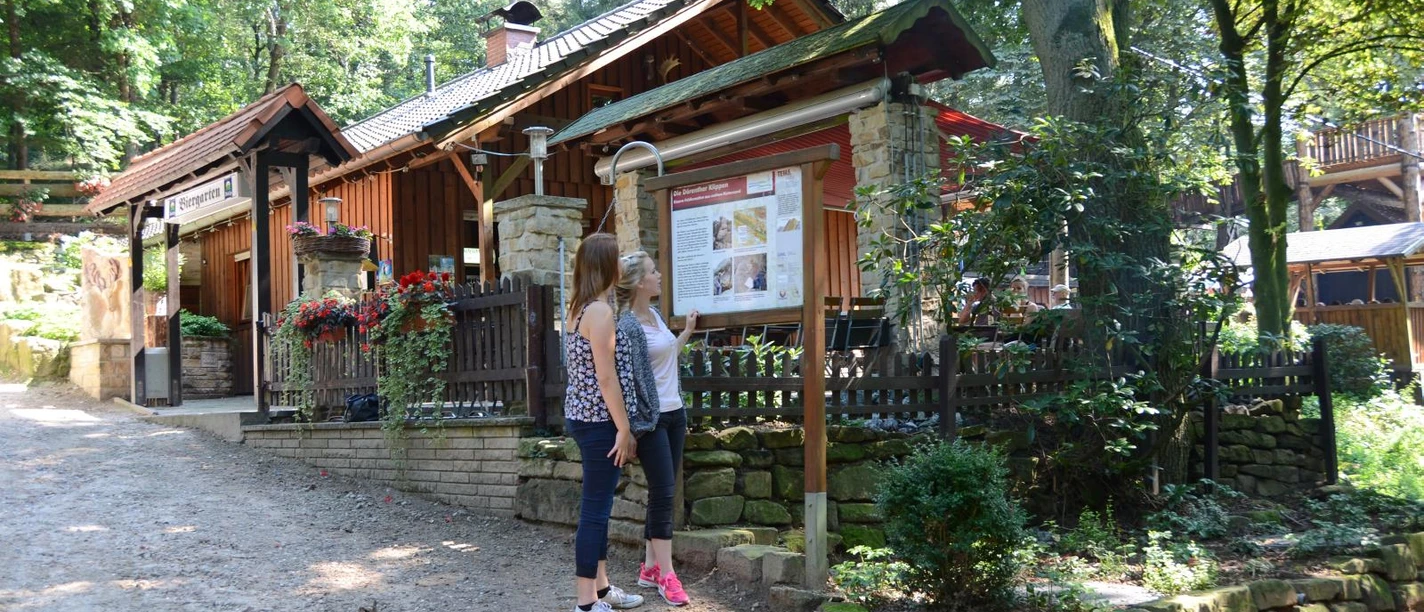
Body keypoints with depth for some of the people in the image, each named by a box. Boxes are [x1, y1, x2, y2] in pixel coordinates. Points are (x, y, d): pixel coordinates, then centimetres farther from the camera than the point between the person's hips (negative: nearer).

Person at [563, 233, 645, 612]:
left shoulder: (578, 308, 13)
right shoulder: (600, 311, -16)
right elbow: (606, 377, -19)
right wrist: (624, 429, -16)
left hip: (582, 416, 10)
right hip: (599, 420, -10)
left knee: (599, 505, 16)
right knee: (595, 509, -4)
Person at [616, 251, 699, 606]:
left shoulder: (655, 315, 10)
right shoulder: (628, 325, -16)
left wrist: (687, 332, 25)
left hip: (674, 412, 9)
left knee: (662, 492, 11)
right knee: (663, 492, -6)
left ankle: (650, 568, 18)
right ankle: (666, 575, 1)